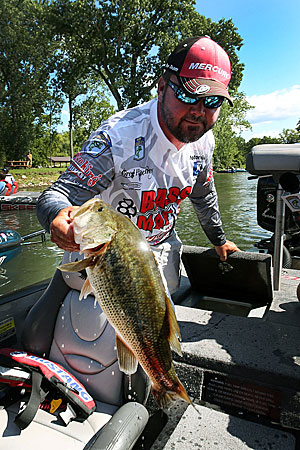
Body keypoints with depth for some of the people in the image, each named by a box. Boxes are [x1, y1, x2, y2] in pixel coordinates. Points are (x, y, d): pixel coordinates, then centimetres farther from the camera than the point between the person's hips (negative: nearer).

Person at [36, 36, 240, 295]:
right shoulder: (118, 137, -33)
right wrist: (58, 217, -60)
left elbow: (203, 195, 6)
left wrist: (219, 240, 17)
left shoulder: (204, 141, -12)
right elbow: (57, 195, -35)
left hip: (163, 246, 6)